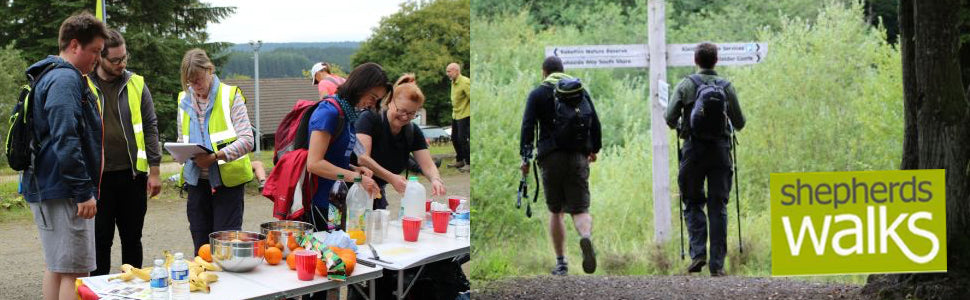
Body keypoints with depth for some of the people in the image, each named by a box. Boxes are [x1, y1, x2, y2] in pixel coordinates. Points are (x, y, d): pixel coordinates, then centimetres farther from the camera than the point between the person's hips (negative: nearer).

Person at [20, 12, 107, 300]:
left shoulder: (48, 77, 18)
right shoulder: (66, 80, -16)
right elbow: (66, 141, -24)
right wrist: (84, 192, -22)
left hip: (45, 188, 11)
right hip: (63, 191, -11)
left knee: (56, 266, 16)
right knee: (74, 269, -10)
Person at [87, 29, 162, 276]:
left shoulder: (136, 84, 5)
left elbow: (150, 128, 6)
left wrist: (154, 170, 1)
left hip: (133, 174, 2)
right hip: (97, 177, -2)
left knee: (132, 239, 10)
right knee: (100, 241, 4)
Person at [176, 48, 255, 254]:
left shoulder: (230, 96, -4)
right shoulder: (185, 100, 11)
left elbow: (246, 140, -11)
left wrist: (216, 156, -23)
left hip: (228, 179, -4)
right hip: (197, 181, 4)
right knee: (201, 243, 7)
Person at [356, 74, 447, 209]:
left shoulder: (413, 132, 0)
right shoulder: (369, 119, -16)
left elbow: (428, 165, -6)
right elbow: (362, 158, -27)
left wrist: (435, 179, -30)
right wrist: (391, 178, -39)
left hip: (377, 193, 6)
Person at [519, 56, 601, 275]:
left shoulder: (537, 94, 5)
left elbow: (528, 126, -6)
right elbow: (595, 122, 11)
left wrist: (525, 157, -6)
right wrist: (594, 149, 22)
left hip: (551, 158, -1)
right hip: (578, 157, 1)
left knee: (555, 212, 12)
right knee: (580, 209, 0)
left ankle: (561, 263, 10)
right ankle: (586, 237, -34)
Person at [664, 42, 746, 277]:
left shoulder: (686, 85, 0)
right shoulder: (726, 86, 4)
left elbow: (670, 118, -4)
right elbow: (739, 123, 8)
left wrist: (679, 127, 19)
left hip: (694, 149, -1)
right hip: (720, 149, 1)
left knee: (693, 203, 10)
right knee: (718, 207, 3)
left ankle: (698, 253, -7)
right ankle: (717, 264, 0)